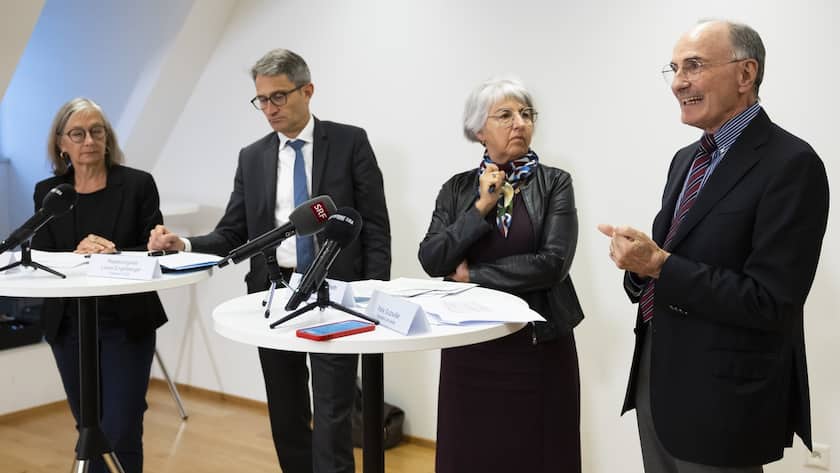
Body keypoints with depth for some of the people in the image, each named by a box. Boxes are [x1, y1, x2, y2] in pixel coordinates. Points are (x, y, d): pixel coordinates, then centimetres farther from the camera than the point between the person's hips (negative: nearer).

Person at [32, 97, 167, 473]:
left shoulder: (138, 184, -3)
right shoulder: (47, 192, 5)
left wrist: (114, 255, -24)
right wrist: (76, 254, -22)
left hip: (127, 324, -3)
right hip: (69, 326, 3)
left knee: (120, 433, -6)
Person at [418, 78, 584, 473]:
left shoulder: (554, 183, -3)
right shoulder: (457, 188, 5)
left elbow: (553, 262, -15)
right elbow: (431, 260, -5)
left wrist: (472, 275, -9)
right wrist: (481, 207, -14)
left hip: (538, 343, -2)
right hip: (470, 344, 2)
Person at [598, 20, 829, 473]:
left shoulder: (791, 164, -16)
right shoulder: (686, 158, 10)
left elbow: (771, 304, -21)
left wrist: (659, 264, -22)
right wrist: (638, 261, -8)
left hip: (721, 395, -7)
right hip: (656, 373, 7)